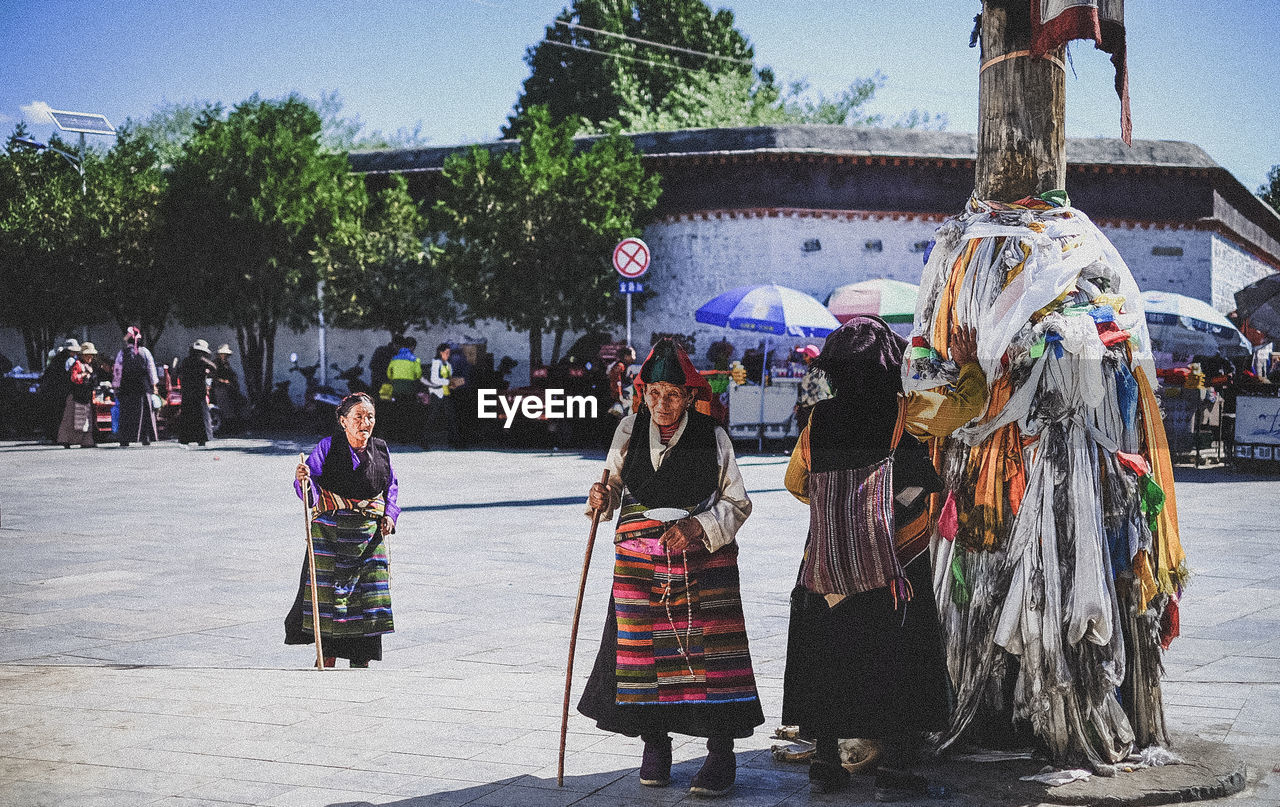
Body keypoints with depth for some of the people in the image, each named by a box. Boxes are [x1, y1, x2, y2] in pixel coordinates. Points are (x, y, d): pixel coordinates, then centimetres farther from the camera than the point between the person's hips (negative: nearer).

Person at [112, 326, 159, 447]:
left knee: (126, 415, 2)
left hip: (126, 390, -1)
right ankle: (146, 438, 4)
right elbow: (151, 369, 5)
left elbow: (117, 372, -2)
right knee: (144, 414, 7)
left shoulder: (122, 354, -3)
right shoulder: (145, 352, 2)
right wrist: (153, 384, 12)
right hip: (143, 389, 1)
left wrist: (116, 387, 5)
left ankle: (125, 440, -1)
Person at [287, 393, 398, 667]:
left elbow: (392, 485, 19)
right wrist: (303, 478, -34)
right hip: (332, 530, -3)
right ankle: (327, 657, 7)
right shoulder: (328, 447, -5)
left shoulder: (380, 450, 8)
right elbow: (309, 485, -11)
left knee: (369, 592, 2)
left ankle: (361, 659, 13)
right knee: (329, 591, -3)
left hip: (371, 531, 4)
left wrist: (389, 513, 4)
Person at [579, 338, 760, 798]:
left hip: (702, 556, -2)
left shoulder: (712, 437, -2)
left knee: (709, 648, -5)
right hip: (639, 560, 2)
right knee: (644, 648, 4)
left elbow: (737, 503, 2)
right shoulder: (629, 431, 3)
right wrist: (602, 499, -13)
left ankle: (722, 754, 5)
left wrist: (698, 527, -13)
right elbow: (614, 484, 10)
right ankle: (655, 744, 23)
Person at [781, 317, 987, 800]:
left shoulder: (819, 420, 5)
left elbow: (795, 483, 19)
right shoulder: (904, 410, -6)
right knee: (897, 660, 2)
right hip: (891, 562, -4)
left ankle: (825, 762, 16)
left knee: (828, 660, 12)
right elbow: (966, 404, 6)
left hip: (828, 564, 4)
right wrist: (968, 365, 25)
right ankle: (893, 772, 1)